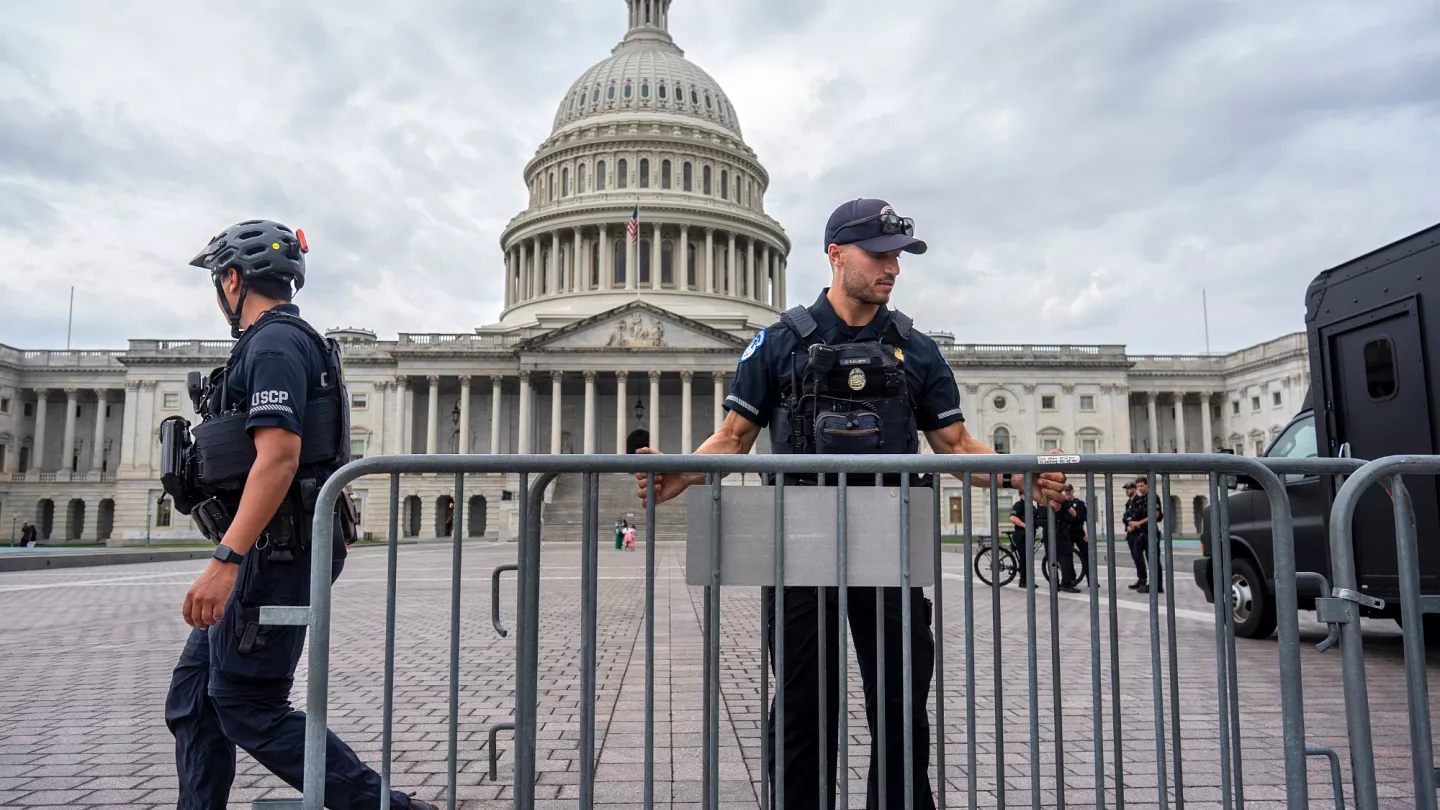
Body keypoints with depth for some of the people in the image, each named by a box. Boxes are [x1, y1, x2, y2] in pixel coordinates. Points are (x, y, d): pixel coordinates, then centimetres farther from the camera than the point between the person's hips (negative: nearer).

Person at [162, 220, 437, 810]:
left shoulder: (274, 343, -12)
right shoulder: (285, 340, 21)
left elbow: (279, 457, -25)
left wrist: (226, 560, -29)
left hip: (277, 551, -10)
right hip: (270, 552, 10)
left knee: (248, 705, -5)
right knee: (192, 699, 13)